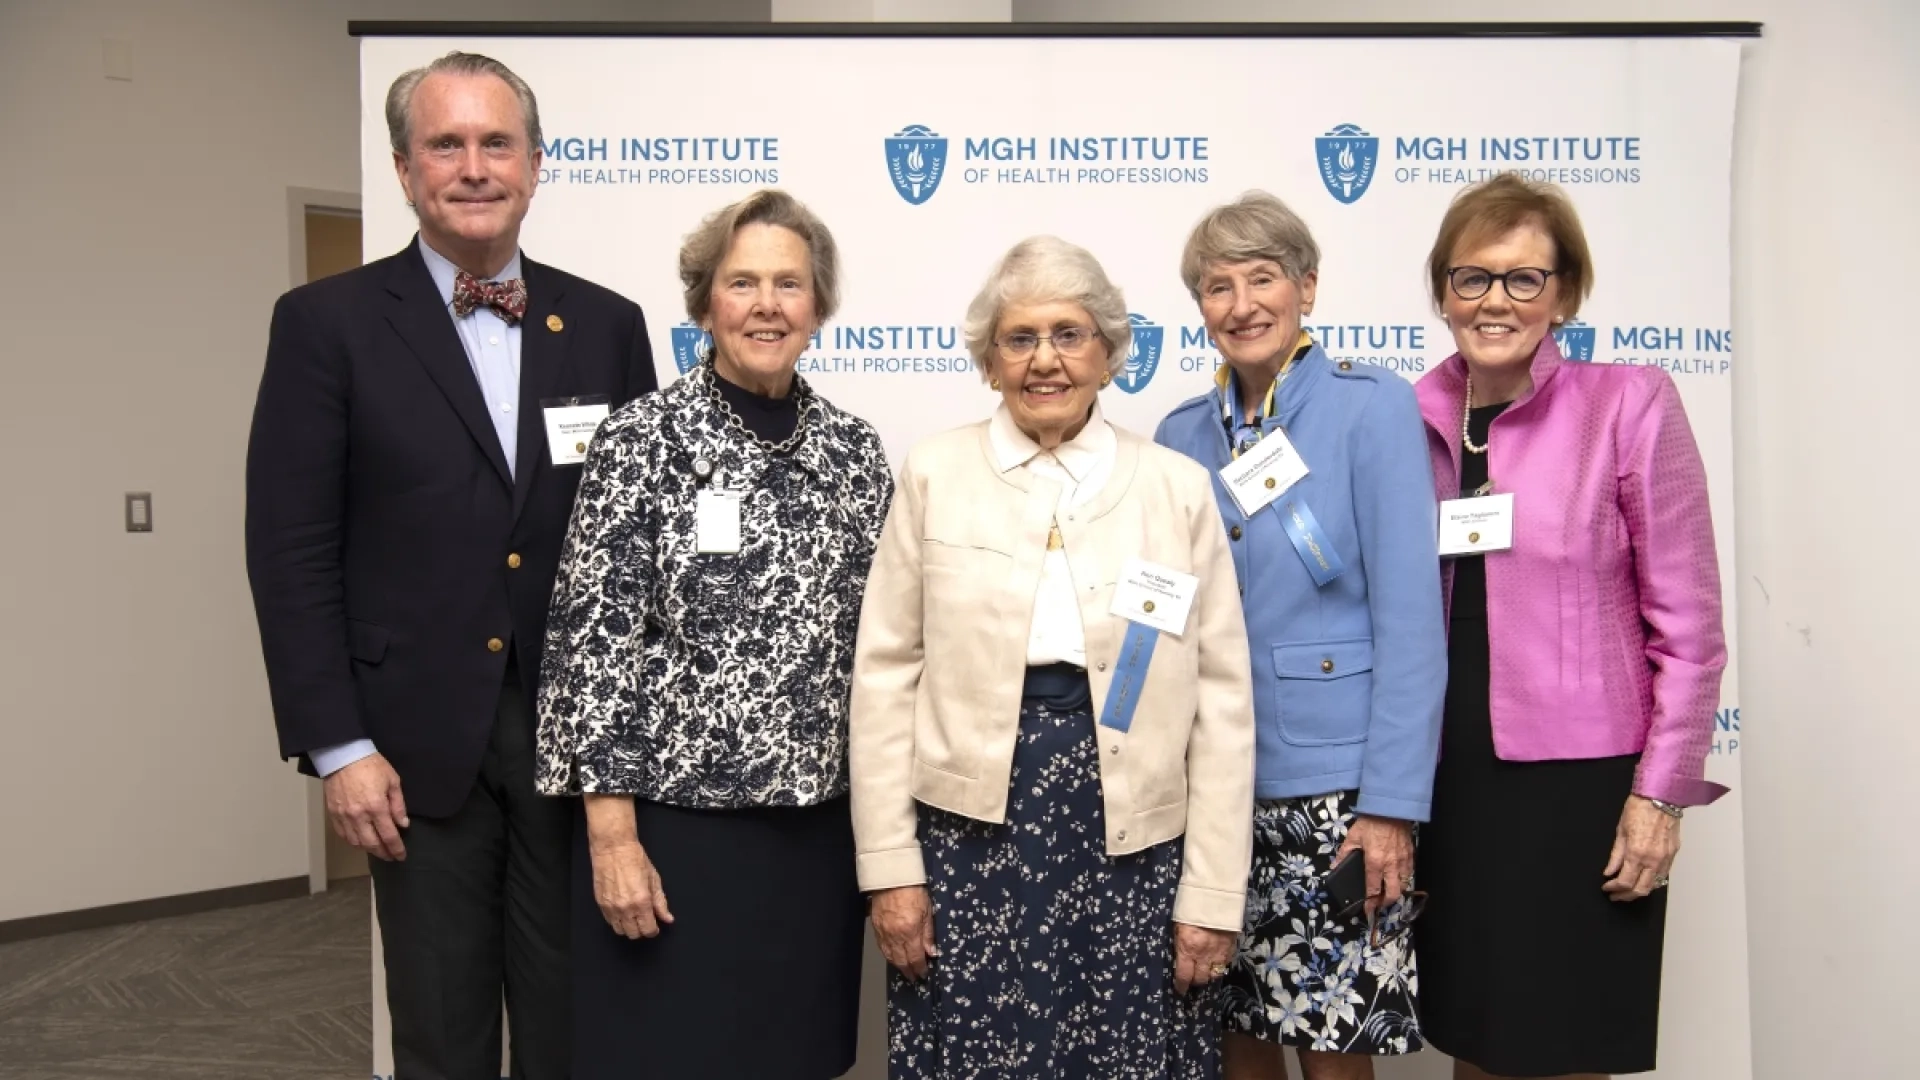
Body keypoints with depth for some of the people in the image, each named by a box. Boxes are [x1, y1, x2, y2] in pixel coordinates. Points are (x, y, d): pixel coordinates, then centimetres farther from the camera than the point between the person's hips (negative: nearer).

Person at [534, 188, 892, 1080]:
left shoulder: (852, 447, 5)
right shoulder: (643, 439, -8)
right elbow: (593, 635, -10)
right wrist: (612, 833, -13)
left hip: (817, 823, 4)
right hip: (675, 817, -4)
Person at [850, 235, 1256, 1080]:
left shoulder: (1178, 487, 3)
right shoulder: (935, 475, 2)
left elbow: (1222, 697, 3)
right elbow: (887, 674, 1)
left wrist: (1213, 891, 0)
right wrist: (890, 864, -3)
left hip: (1130, 839, 1)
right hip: (969, 829, 0)